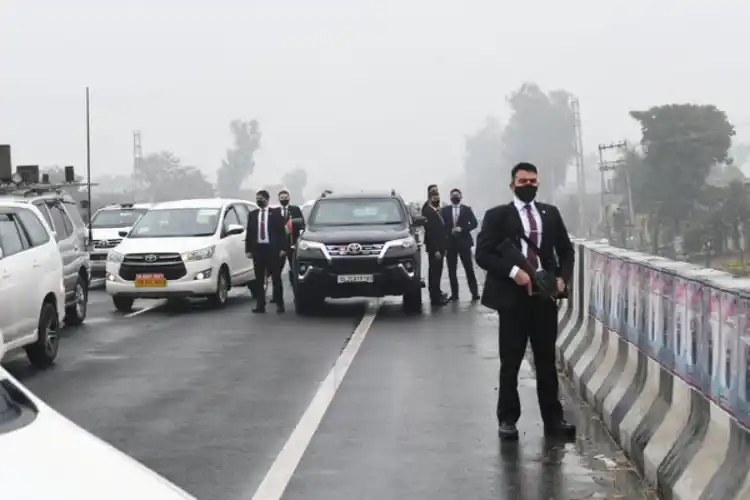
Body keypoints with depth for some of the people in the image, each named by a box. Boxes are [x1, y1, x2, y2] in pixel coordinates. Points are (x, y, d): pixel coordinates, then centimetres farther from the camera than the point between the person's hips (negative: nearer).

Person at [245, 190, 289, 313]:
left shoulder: (275, 214, 2)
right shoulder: (252, 214, 11)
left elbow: (282, 232, -1)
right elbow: (249, 233, 10)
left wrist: (283, 248, -8)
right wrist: (248, 249, 3)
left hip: (272, 249, -3)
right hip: (258, 249, 3)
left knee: (276, 277, 3)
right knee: (259, 279, 3)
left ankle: (279, 303, 9)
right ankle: (260, 305, 6)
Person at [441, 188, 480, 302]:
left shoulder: (467, 209, 5)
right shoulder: (445, 210, 6)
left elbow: (474, 223, -4)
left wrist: (462, 229, -15)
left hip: (464, 242, -1)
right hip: (450, 243, 1)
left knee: (469, 269, -1)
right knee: (452, 270, 2)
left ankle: (475, 293, 3)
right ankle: (454, 294, 8)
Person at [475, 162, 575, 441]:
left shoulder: (551, 213, 10)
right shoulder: (497, 215, -2)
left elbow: (566, 250, 16)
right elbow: (483, 254, -8)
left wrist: (563, 277, -2)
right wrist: (513, 272, -20)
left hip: (545, 296, 3)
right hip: (513, 297, -3)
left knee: (547, 360, 9)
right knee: (510, 362, 3)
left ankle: (553, 418, 15)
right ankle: (507, 419, 12)